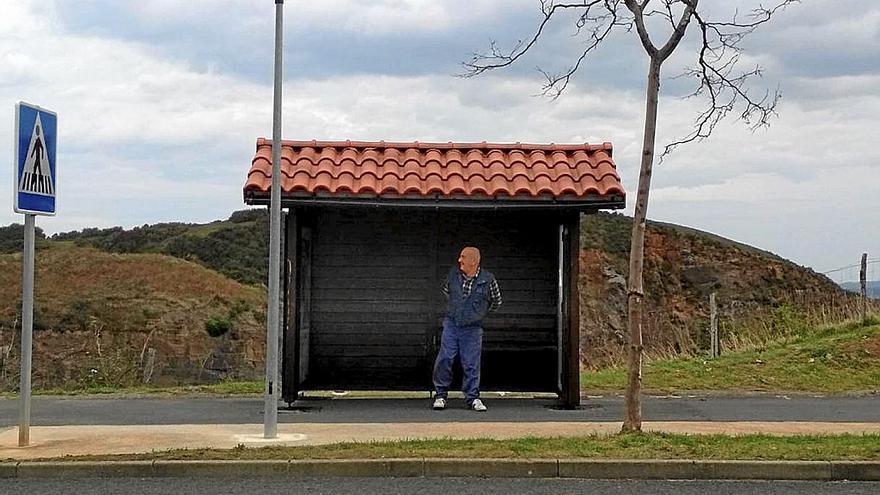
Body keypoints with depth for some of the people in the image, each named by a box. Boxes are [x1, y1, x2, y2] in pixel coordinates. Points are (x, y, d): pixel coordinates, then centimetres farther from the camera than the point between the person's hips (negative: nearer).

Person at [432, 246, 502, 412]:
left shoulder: (487, 279, -7)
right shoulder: (453, 274, 0)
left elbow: (496, 302, 10)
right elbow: (446, 290, 24)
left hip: (472, 328, -2)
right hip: (451, 325, 2)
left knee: (471, 364, 1)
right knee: (444, 360, -4)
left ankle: (473, 397, 13)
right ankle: (440, 395, 8)